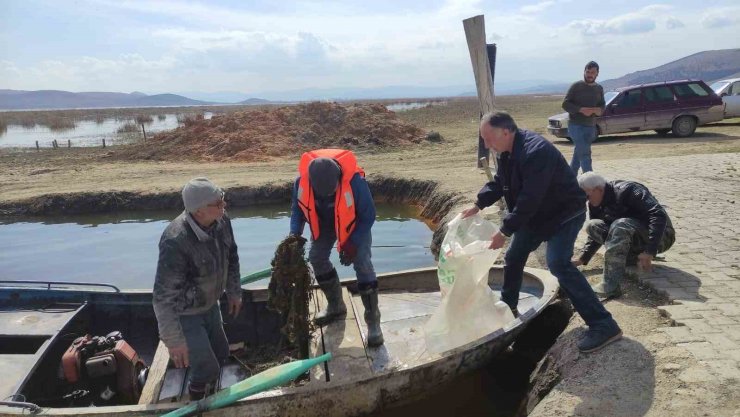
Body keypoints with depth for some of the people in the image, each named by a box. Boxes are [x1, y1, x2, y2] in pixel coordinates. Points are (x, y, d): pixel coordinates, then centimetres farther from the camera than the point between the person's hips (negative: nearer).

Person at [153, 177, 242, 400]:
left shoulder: (222, 221, -15)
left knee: (221, 353, 22)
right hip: (184, 314, -7)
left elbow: (231, 257, 4)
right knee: (207, 368, 3)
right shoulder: (176, 242, -37)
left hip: (210, 305, 7)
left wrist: (234, 292, 13)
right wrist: (173, 340, -27)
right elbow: (164, 297, -31)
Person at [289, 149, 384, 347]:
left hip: (354, 223, -4)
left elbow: (368, 215, -24)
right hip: (324, 222, 4)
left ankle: (373, 320, -5)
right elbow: (298, 209, -7)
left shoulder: (354, 180, -39)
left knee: (362, 264, -13)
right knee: (317, 258, 4)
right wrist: (295, 235, -21)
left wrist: (353, 243, -27)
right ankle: (335, 306, 25)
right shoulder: (302, 181, -29)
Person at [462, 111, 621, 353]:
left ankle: (603, 325, -22)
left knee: (558, 264, -25)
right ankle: (507, 306, 40)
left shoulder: (535, 152, -33)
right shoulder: (507, 151, -2)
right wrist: (479, 205, -1)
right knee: (513, 258, 17)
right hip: (536, 214, 10)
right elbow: (498, 183, 11)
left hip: (564, 213, -10)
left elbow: (529, 200, -34)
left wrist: (505, 231, -30)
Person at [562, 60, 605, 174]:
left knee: (578, 154, 12)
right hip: (576, 125, -5)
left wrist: (595, 110, -11)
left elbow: (602, 106, 13)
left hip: (591, 126, 6)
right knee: (585, 154, -13)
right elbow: (565, 104, -7)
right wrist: (581, 109, -20)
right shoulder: (576, 86, -4)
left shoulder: (599, 89, 12)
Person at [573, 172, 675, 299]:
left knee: (620, 226, -36)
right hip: (636, 240, 8)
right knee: (593, 226, -7)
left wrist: (649, 251, -37)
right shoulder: (596, 205, 2)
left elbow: (659, 215, -31)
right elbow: (596, 233, 14)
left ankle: (609, 286, -42)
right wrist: (582, 258, 1)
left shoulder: (626, 190, -22)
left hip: (660, 237, -8)